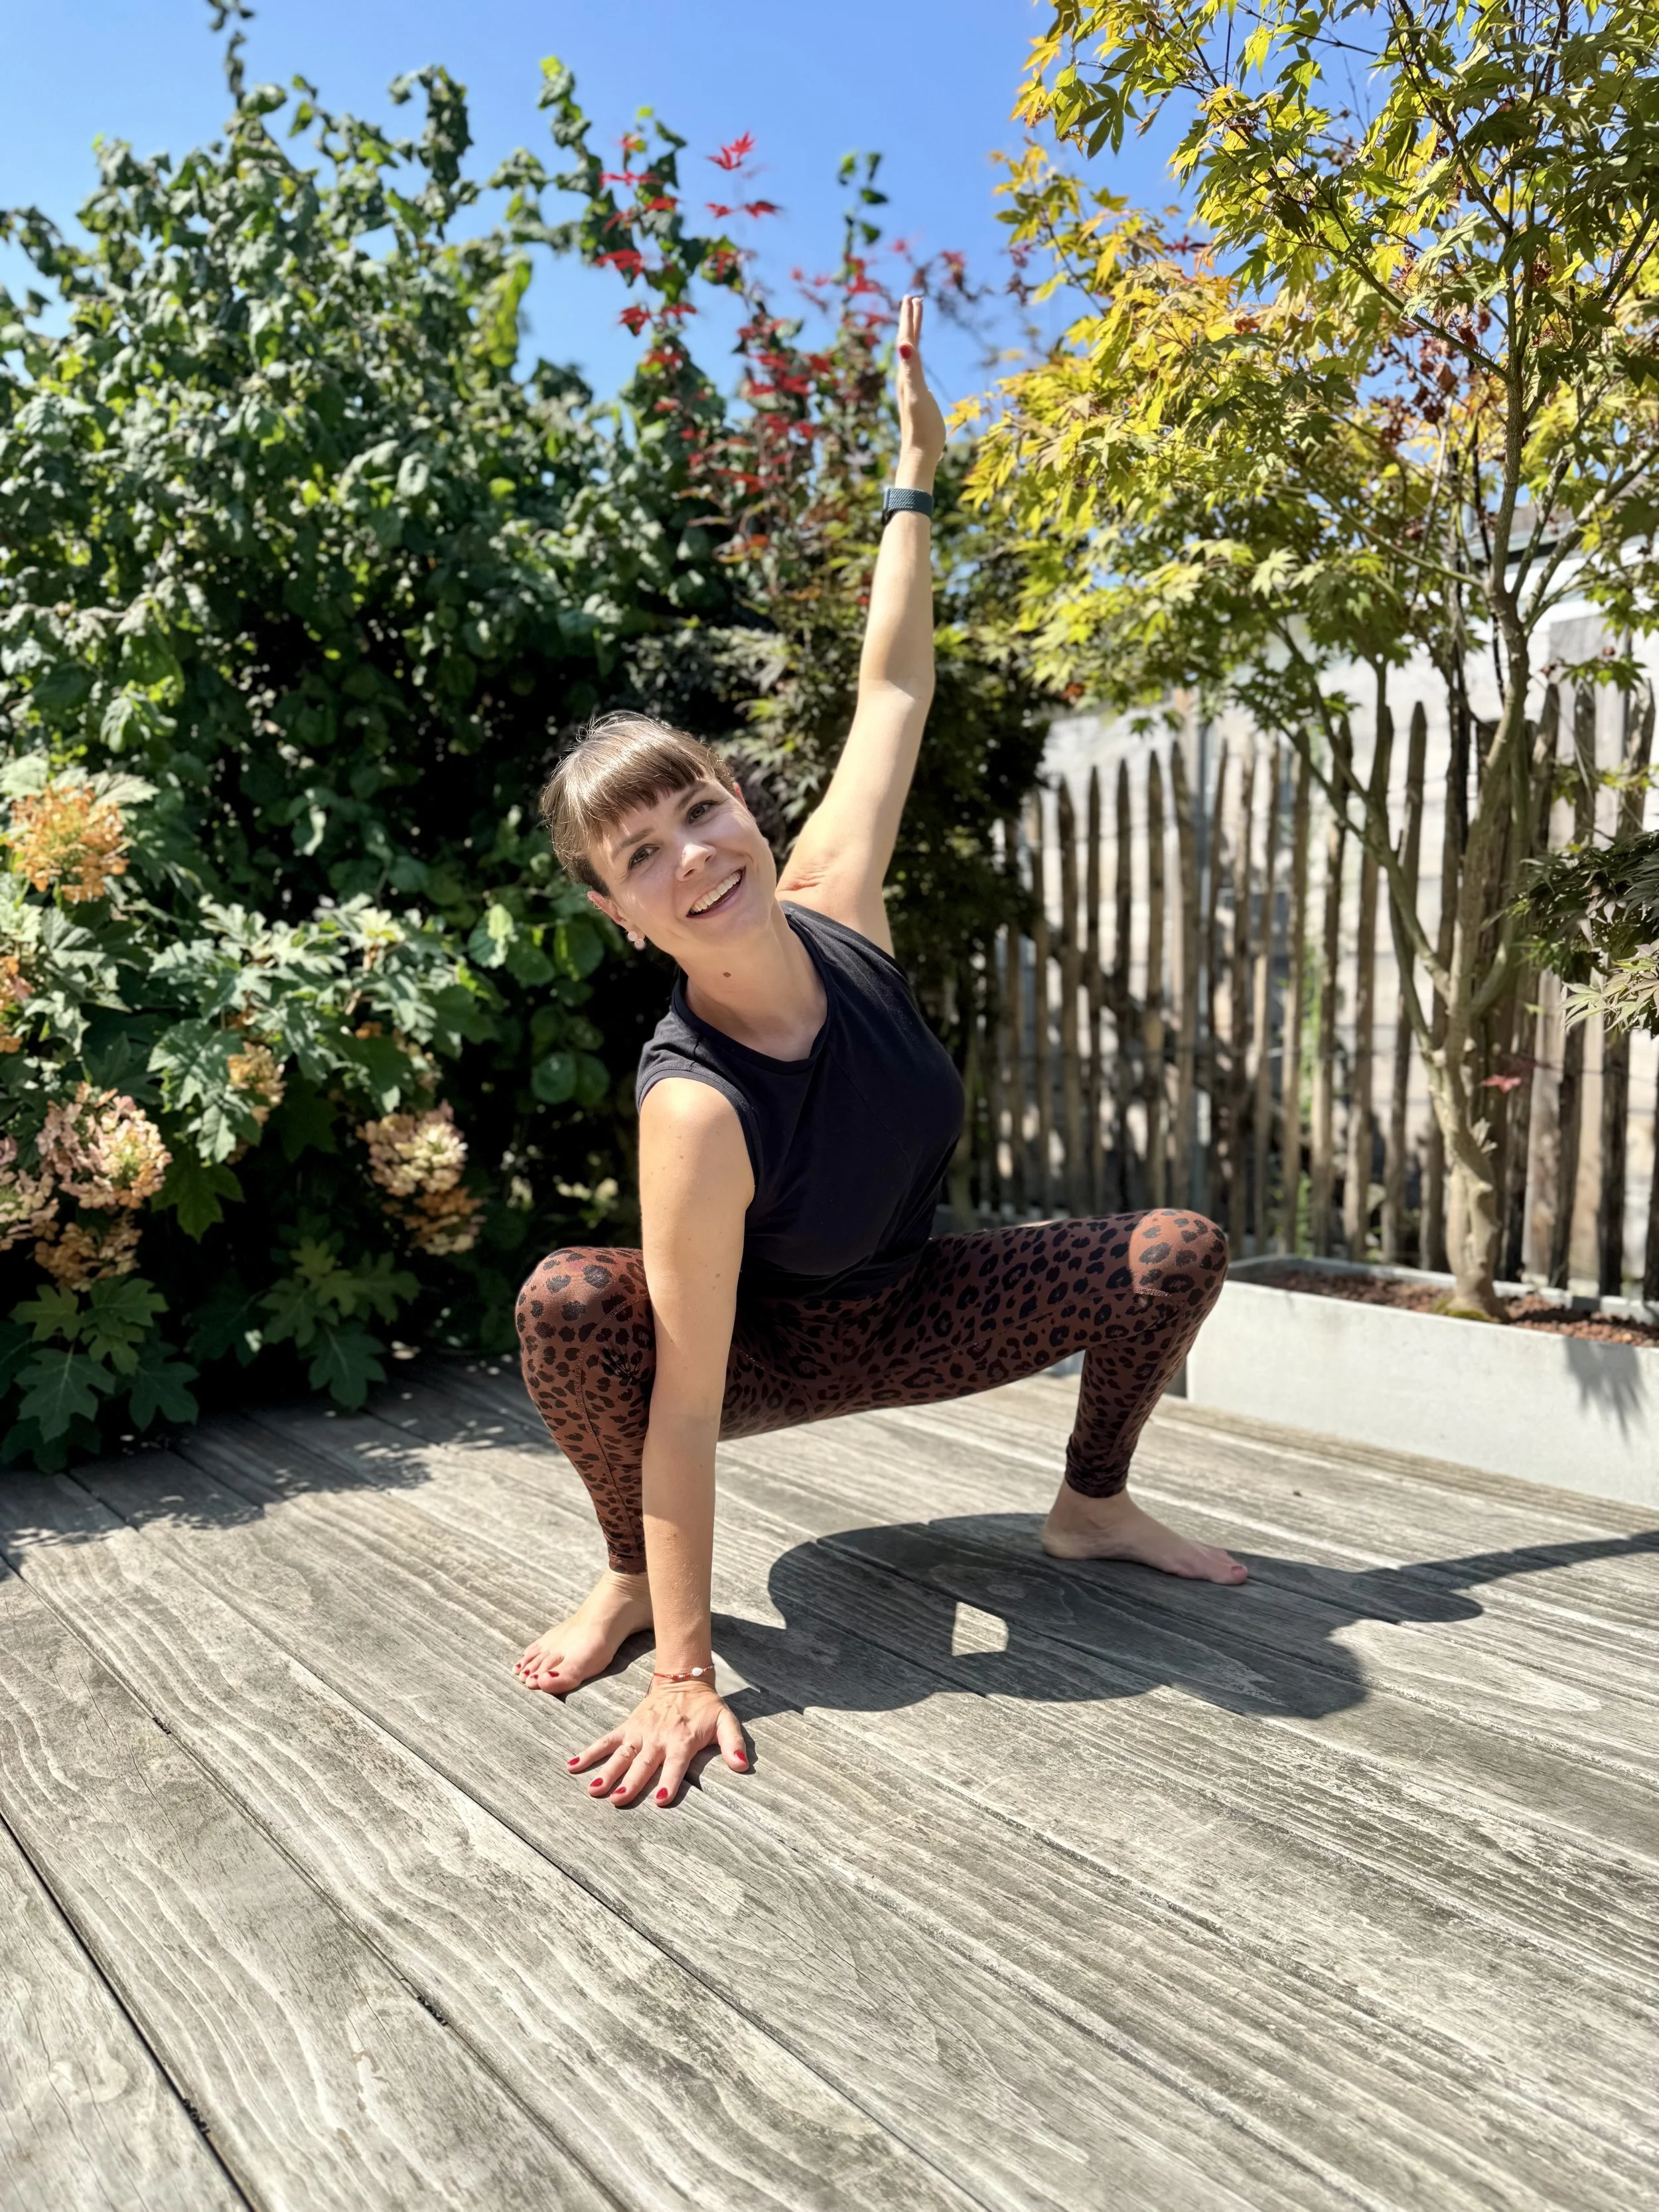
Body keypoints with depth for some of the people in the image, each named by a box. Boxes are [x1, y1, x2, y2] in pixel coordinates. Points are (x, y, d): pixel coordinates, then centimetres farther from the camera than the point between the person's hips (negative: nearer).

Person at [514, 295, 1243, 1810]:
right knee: (567, 1304, -36)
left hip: (915, 1314, 5)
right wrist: (685, 1674, -32)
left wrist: (916, 475, -2)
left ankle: (1093, 1506, 19)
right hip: (774, 1350, -5)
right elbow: (686, 1404, -35)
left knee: (1183, 1253, -8)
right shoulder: (697, 1106, -37)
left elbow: (893, 689, -9)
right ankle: (633, 1583, -4)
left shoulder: (826, 906, -23)